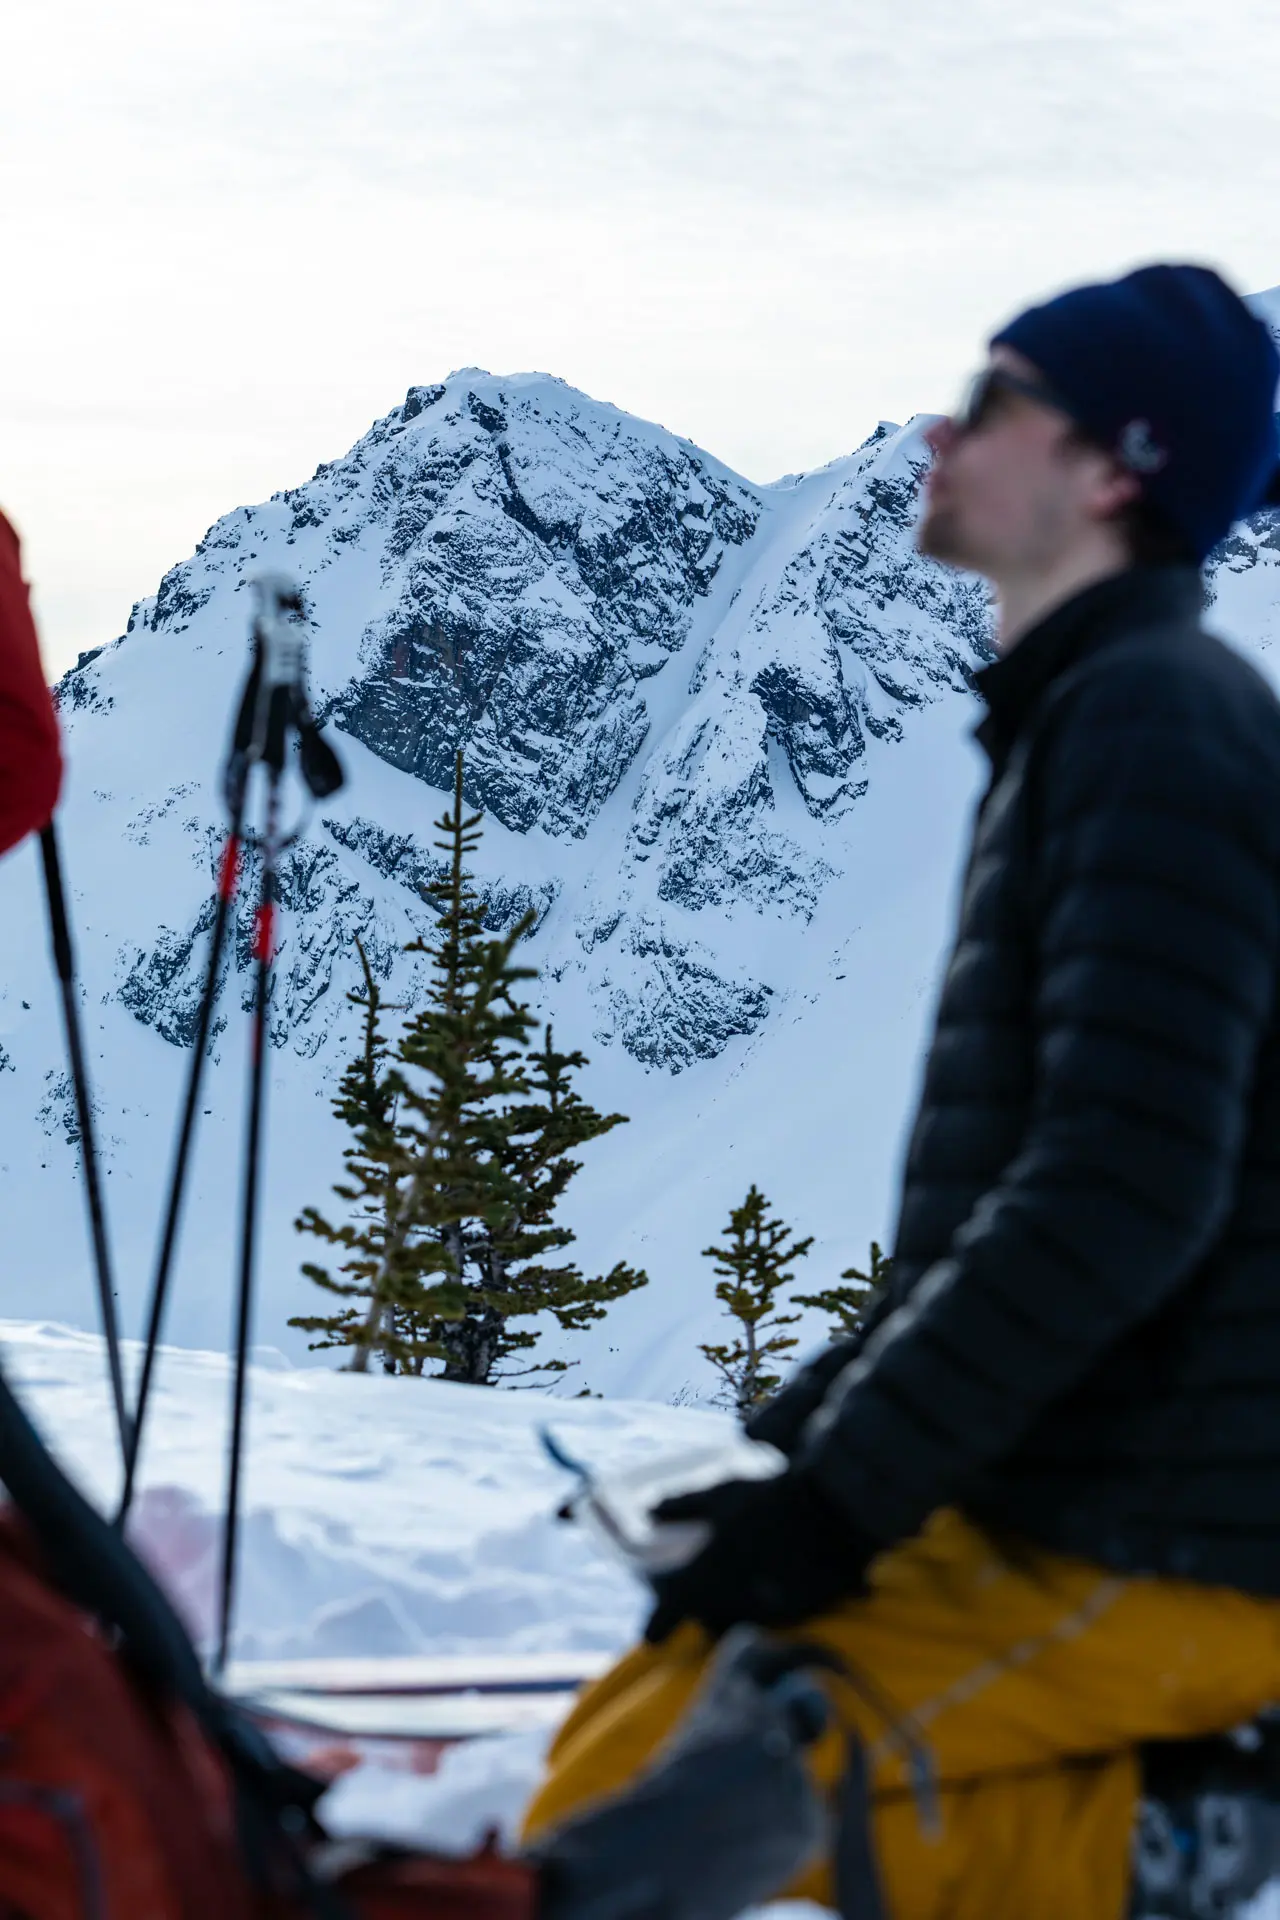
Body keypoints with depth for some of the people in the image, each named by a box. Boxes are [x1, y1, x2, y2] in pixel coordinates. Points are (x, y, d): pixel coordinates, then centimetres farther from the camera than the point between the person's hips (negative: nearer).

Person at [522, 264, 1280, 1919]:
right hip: (1046, 1505, 10)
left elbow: (1126, 1195, -23)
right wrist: (806, 1442, 13)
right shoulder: (1079, 726, 17)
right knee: (620, 1734, 11)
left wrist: (841, 1496, -19)